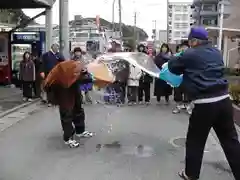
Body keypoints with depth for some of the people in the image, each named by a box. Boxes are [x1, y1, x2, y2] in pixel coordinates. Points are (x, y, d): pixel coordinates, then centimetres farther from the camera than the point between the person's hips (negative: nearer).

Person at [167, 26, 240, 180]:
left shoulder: (190, 55, -2)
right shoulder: (216, 52, 15)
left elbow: (173, 67, 10)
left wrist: (178, 58, 29)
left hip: (205, 104, -5)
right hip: (224, 100, 6)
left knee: (195, 141, 11)